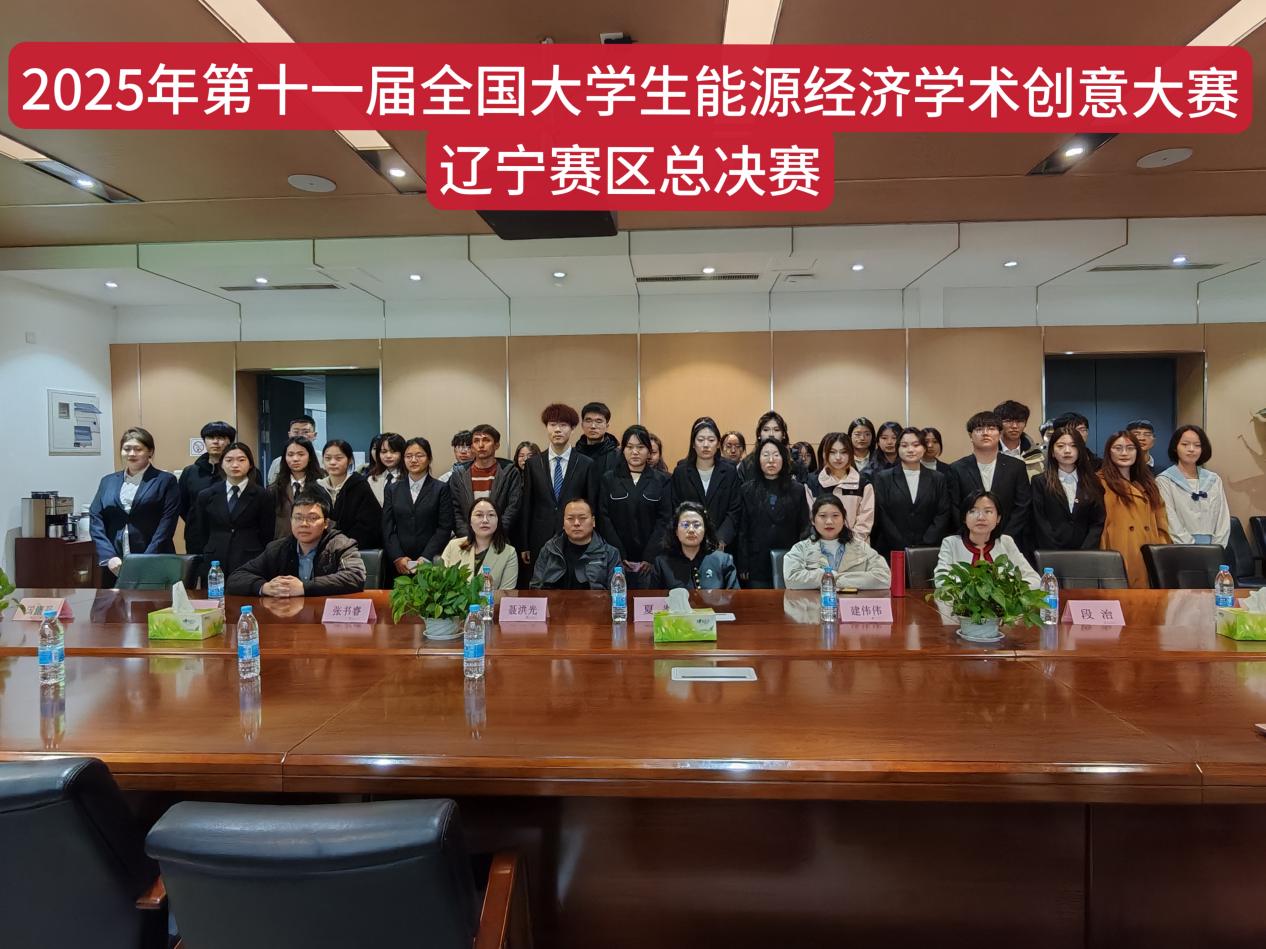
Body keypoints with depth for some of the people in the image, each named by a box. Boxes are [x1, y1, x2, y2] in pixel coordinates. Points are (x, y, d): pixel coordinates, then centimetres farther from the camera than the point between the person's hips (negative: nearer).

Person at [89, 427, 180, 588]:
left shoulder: (166, 481, 2)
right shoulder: (108, 481, 14)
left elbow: (167, 524, -7)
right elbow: (96, 520, 6)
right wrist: (109, 556, -8)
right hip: (115, 566, 4)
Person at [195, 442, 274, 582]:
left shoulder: (262, 496, 1)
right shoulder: (206, 496, 9)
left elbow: (267, 536, 2)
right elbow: (203, 533, 16)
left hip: (251, 565, -2)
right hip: (214, 565, 3)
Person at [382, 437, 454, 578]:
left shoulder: (441, 489, 3)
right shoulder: (393, 490, 11)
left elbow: (445, 528, -3)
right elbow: (387, 527, 6)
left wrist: (426, 558, -11)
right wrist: (398, 557, -6)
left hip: (430, 562, -2)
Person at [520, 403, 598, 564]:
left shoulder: (586, 464, -1)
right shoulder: (533, 463, 4)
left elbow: (592, 507, 2)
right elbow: (526, 506, 5)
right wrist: (524, 545, 4)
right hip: (540, 541, 1)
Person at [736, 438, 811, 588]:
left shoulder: (797, 490, 6)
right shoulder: (747, 489, 6)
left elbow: (804, 529, 5)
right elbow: (742, 529, 3)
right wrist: (743, 565, -4)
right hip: (757, 565, 0)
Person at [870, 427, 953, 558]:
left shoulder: (939, 479, 9)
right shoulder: (882, 478, 4)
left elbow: (943, 515, 2)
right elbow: (881, 517, -3)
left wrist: (923, 547, -9)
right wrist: (905, 548, -10)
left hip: (929, 552, 1)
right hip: (892, 552, -1)